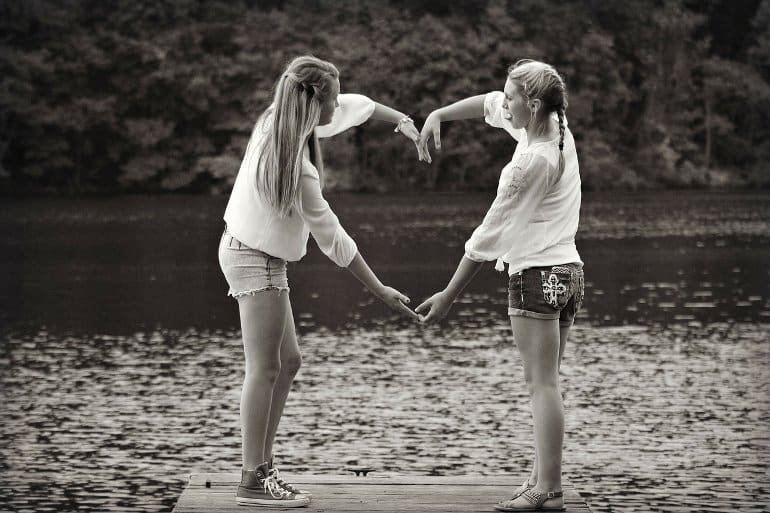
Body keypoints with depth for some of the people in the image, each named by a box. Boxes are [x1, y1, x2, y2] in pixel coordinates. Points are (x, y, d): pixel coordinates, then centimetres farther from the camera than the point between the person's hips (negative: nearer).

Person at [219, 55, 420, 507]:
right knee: (265, 368, -7)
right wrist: (380, 291, -16)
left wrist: (400, 119, 19)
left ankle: (263, 467, 16)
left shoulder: (278, 122, -2)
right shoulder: (299, 169, -28)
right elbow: (334, 239, -22)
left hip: (249, 250, 10)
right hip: (257, 259, -10)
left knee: (288, 361, 13)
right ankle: (253, 481, -4)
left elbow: (352, 107, 17)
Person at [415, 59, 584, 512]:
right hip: (569, 270, 9)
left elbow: (490, 236, -16)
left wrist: (449, 296, -9)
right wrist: (439, 114, 12)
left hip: (537, 275, -9)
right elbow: (491, 104, 23)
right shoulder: (559, 131, 5)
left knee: (542, 383, -8)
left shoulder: (531, 162, -20)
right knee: (546, 383, 12)